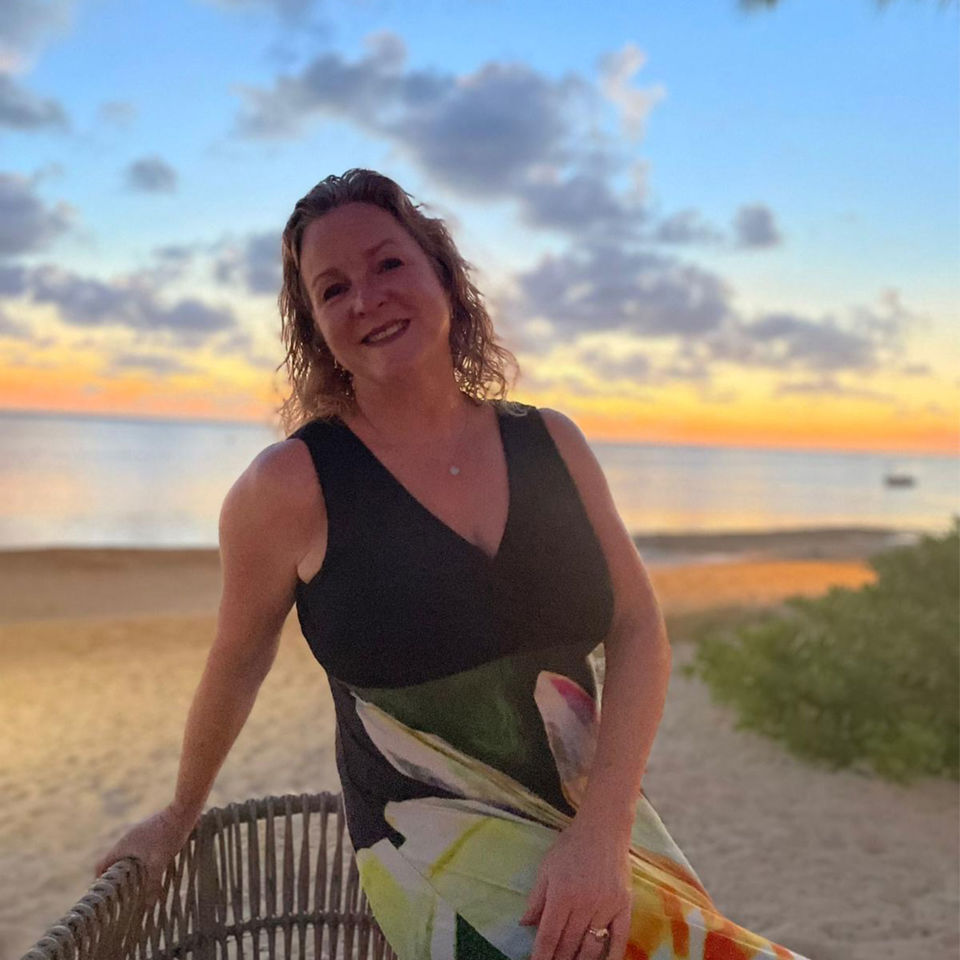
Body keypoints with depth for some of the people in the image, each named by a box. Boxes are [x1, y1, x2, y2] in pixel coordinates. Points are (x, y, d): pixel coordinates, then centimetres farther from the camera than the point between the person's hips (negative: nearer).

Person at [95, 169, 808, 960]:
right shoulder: (292, 485, -10)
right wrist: (181, 815, 18)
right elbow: (237, 664, 4)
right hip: (443, 851, -4)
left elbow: (639, 631, -2)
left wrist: (601, 834, -14)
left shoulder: (550, 443, 0)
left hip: (601, 820, 4)